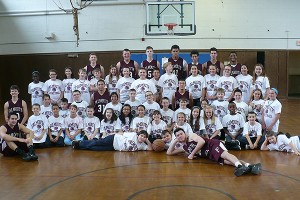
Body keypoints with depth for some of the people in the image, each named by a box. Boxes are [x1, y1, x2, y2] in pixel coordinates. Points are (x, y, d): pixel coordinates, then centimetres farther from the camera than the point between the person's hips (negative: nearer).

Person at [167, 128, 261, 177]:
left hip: (213, 145, -4)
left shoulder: (191, 136, 3)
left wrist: (192, 154, -8)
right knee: (226, 161, -23)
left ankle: (240, 166, -62)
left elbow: (202, 141, -13)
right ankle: (248, 167, -46)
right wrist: (174, 141, 15)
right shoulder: (183, 148, 23)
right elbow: (169, 153, 27)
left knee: (225, 155, -35)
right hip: (210, 156, 5)